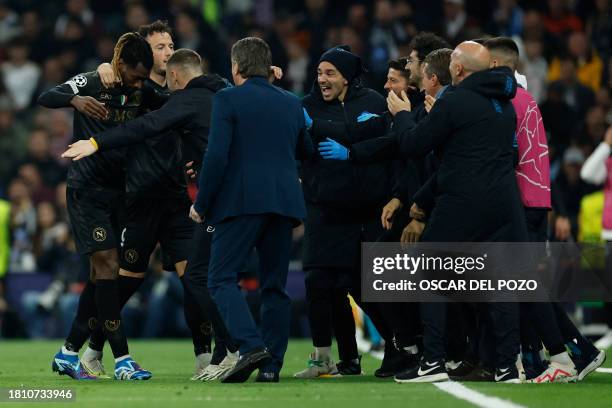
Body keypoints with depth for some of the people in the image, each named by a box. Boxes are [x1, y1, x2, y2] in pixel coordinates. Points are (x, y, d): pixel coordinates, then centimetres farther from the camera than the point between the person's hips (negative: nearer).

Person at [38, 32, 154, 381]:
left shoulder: (140, 93, 6)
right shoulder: (91, 83, -10)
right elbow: (45, 98, -21)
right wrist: (75, 100, -42)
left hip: (118, 191, 7)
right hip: (87, 191, -7)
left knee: (103, 274, 6)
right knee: (107, 266, -14)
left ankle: (68, 354, 15)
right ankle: (122, 359, -17)